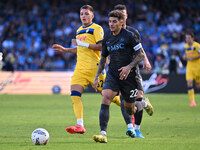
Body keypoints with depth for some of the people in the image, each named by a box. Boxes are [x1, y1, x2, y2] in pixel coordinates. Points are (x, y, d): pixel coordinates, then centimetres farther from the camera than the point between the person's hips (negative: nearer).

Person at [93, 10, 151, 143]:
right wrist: (97, 76, 12)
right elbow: (103, 58, 20)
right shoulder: (107, 38, 7)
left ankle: (145, 105, 44)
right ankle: (103, 133, -27)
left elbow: (141, 55, -6)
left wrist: (129, 67, -20)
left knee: (129, 110, 7)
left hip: (129, 76, -3)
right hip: (112, 75, 3)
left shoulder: (129, 36, -9)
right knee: (106, 98, -23)